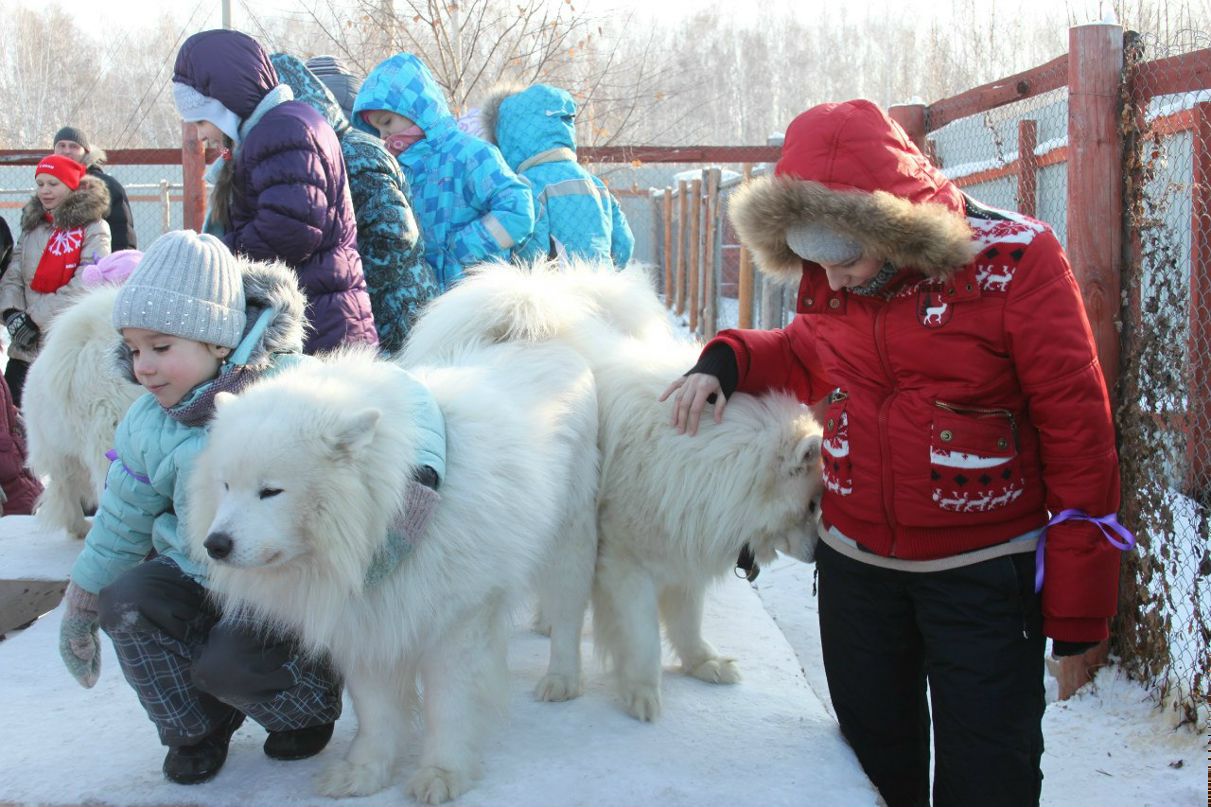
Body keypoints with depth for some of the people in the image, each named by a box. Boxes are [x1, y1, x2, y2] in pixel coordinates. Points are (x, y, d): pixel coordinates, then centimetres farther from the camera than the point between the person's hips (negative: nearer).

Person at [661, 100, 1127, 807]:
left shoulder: (1015, 258, -17)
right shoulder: (827, 280, -3)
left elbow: (1077, 424, -13)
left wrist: (1080, 593, -11)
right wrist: (728, 360, -4)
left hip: (984, 573, -4)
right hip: (856, 564, 5)